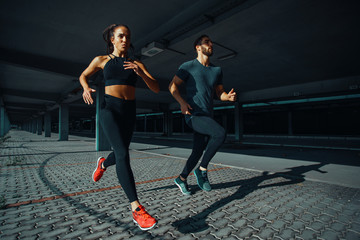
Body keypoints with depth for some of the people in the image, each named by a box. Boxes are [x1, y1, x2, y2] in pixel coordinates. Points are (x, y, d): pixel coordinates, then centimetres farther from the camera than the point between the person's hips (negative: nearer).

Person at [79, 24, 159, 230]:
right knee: (123, 154, -20)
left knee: (120, 154, 16)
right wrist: (86, 88, -1)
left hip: (130, 112, 4)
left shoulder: (137, 64, 8)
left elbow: (156, 88, 0)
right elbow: (83, 76, 22)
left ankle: (103, 163, 54)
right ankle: (137, 209, -17)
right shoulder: (101, 60, 7)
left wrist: (141, 73, -17)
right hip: (110, 109, -3)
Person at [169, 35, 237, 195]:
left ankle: (181, 179, 28)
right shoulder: (188, 66, 2)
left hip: (207, 116, 6)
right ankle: (202, 169, -9)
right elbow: (172, 86, 0)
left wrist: (229, 96, -5)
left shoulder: (217, 70, 18)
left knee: (198, 152, 7)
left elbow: (220, 93, 19)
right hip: (193, 115, -6)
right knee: (220, 133, -27)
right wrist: (182, 102, -17)